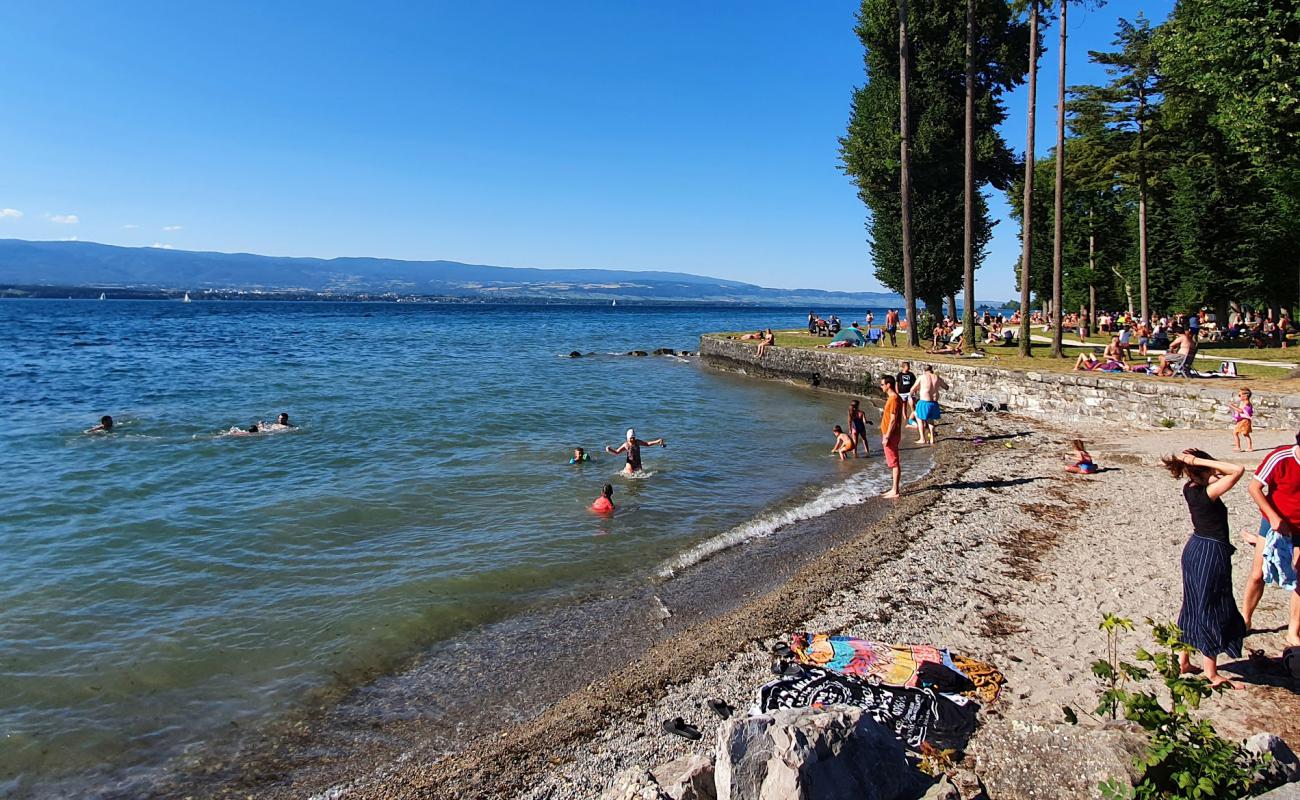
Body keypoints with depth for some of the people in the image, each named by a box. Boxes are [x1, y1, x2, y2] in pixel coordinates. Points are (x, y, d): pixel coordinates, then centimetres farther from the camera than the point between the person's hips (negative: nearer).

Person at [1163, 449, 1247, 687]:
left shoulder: (1190, 488, -2)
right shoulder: (1207, 493, -25)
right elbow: (1239, 469, -29)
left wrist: (1195, 462, -2)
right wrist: (1200, 461, -28)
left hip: (1193, 549, 8)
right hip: (1212, 553, -8)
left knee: (1192, 607, 19)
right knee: (1212, 612, 3)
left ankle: (1183, 661, 30)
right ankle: (1211, 674, 14)